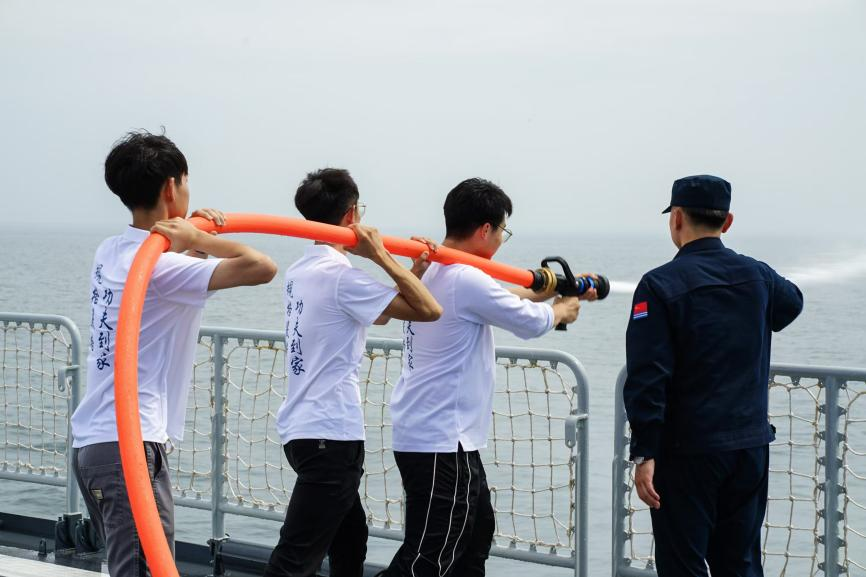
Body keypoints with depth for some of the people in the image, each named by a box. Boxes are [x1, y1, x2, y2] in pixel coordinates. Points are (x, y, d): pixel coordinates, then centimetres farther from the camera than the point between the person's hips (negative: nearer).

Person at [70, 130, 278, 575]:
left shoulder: (111, 252, 11)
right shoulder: (157, 266, -15)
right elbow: (261, 269, -26)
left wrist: (193, 236, 12)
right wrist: (198, 239, -12)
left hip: (92, 441, 10)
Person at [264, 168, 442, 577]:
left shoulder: (301, 270, 12)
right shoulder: (340, 274, -16)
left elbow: (375, 311, 23)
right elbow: (428, 310, -18)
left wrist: (414, 270, 16)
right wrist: (381, 255, -13)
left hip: (302, 429, 10)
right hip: (331, 435, -10)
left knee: (349, 541, 22)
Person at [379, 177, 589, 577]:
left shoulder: (430, 270, 8)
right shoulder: (466, 280, -20)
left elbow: (500, 299, 24)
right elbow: (530, 323, -7)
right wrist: (563, 309, 14)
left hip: (420, 433, 11)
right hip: (441, 443, -11)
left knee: (475, 531, 23)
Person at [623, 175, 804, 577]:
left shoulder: (660, 285, -12)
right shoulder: (757, 276, 4)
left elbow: (647, 378, -17)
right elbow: (791, 303, 30)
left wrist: (644, 454, -14)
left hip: (688, 452, -5)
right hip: (751, 445, 5)